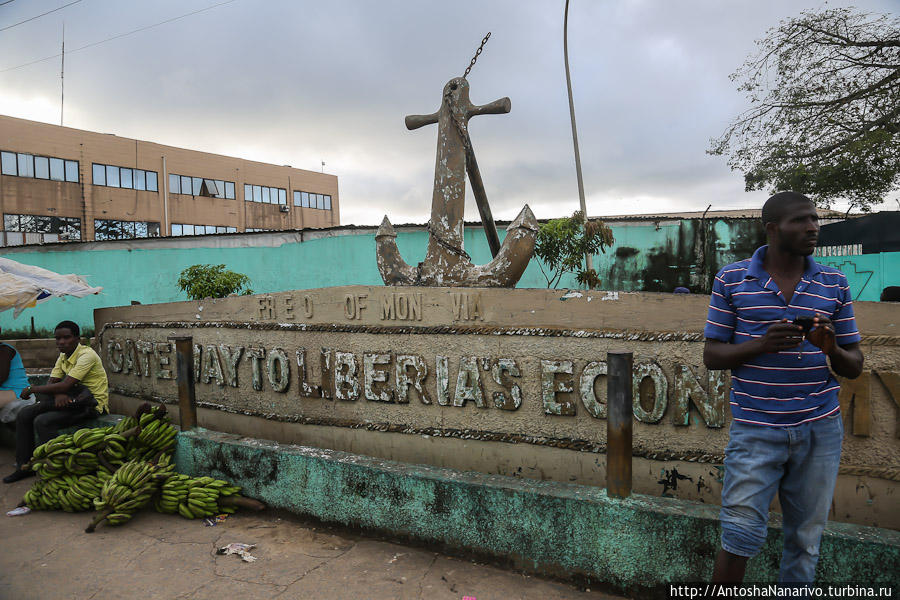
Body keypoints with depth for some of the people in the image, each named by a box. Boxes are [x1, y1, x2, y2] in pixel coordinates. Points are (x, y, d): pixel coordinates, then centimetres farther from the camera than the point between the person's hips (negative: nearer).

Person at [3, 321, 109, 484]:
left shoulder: (87, 355, -19)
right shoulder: (63, 355, 10)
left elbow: (65, 385, -25)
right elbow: (52, 382, 5)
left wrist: (32, 389, -13)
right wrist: (58, 395, -19)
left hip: (91, 404, -9)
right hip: (72, 398, 9)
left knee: (43, 421, -24)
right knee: (24, 415, 2)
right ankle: (25, 466, 9)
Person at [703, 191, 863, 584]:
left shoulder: (835, 284, 5)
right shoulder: (731, 280, -2)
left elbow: (854, 367, 8)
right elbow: (712, 356, -1)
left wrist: (832, 349, -15)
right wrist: (762, 344, -19)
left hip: (820, 430, 3)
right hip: (756, 430, -3)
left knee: (806, 539, 12)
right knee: (741, 535, -3)